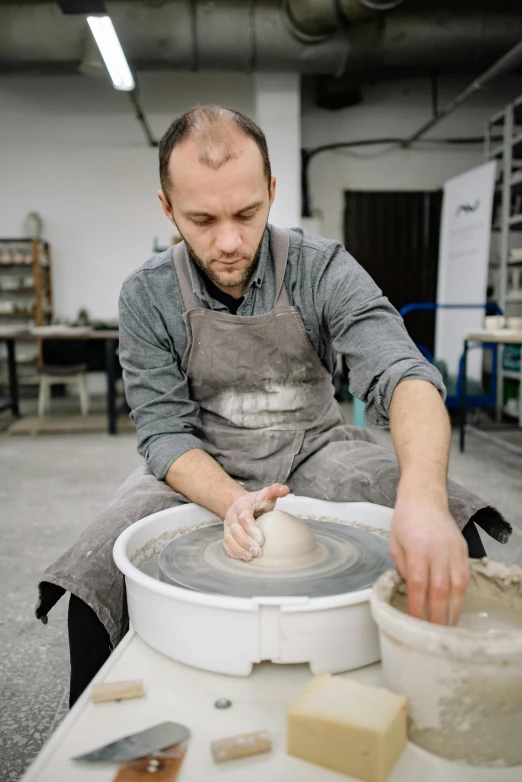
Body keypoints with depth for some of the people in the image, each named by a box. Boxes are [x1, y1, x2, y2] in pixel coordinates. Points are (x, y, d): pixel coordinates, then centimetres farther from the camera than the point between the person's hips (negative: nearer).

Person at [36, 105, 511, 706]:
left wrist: (423, 497, -48)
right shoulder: (147, 296, -10)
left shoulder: (322, 268, -14)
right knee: (94, 575, -24)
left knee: (452, 534, -23)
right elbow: (165, 431, -11)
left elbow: (400, 375, -27)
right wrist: (232, 502, -33)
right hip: (204, 468, 1)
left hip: (315, 448, 0)